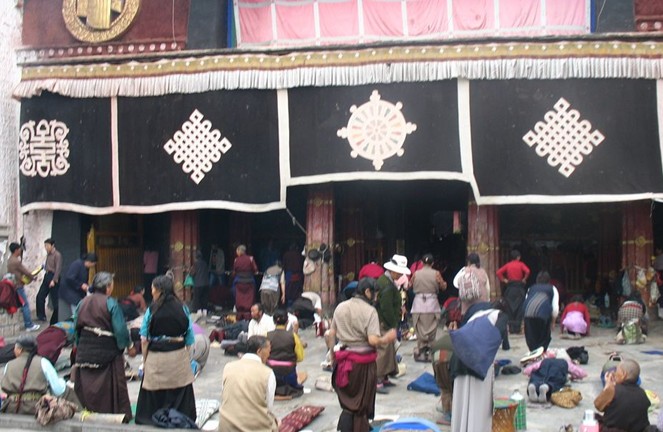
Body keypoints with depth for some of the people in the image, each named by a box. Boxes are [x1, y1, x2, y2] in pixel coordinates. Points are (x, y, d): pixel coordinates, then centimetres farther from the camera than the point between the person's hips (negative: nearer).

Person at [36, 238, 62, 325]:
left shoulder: (57, 255, -11)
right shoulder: (48, 254, 13)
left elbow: (58, 268, -17)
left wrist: (54, 280, -22)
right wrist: (44, 266, 3)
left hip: (53, 277, -8)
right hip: (47, 276, 8)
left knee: (54, 299, -1)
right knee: (40, 296, 5)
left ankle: (54, 320, 7)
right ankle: (41, 316, 14)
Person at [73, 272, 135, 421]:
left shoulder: (82, 303, 3)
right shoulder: (111, 304, -13)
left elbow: (76, 327, 6)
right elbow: (120, 329, -13)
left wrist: (78, 346, 17)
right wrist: (129, 346, 0)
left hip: (85, 351, 4)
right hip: (107, 351, -4)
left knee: (87, 385, 14)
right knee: (112, 385, 4)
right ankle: (120, 413, 10)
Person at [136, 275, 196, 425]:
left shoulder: (152, 310, -7)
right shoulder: (182, 308, -2)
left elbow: (144, 340, -6)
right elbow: (189, 339, 1)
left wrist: (145, 360, 3)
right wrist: (186, 356, 12)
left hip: (156, 358, -2)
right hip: (179, 358, 2)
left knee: (154, 397, 8)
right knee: (180, 395, 8)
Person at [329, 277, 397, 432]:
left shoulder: (340, 307, 1)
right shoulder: (370, 311, -15)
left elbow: (331, 334, 6)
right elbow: (373, 340, -21)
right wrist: (387, 338, -4)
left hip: (343, 359, 4)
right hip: (363, 362, -4)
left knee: (347, 402, 18)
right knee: (361, 403, 15)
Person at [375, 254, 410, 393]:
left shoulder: (384, 280, 12)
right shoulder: (387, 286, -21)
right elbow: (387, 308, -23)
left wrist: (394, 323, 17)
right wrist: (394, 324, -13)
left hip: (386, 324, 11)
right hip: (384, 324, -11)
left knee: (389, 350, 16)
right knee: (383, 350, -8)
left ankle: (384, 378, 25)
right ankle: (377, 381, -5)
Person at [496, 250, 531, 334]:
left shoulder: (508, 265, 6)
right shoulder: (521, 264, -2)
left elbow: (498, 272, -3)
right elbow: (527, 271, -19)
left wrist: (504, 280, 4)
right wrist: (524, 279, -5)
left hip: (510, 287, 3)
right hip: (519, 287, -3)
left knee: (510, 308, 7)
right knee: (519, 308, 2)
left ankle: (511, 329, 6)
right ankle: (517, 329, -1)